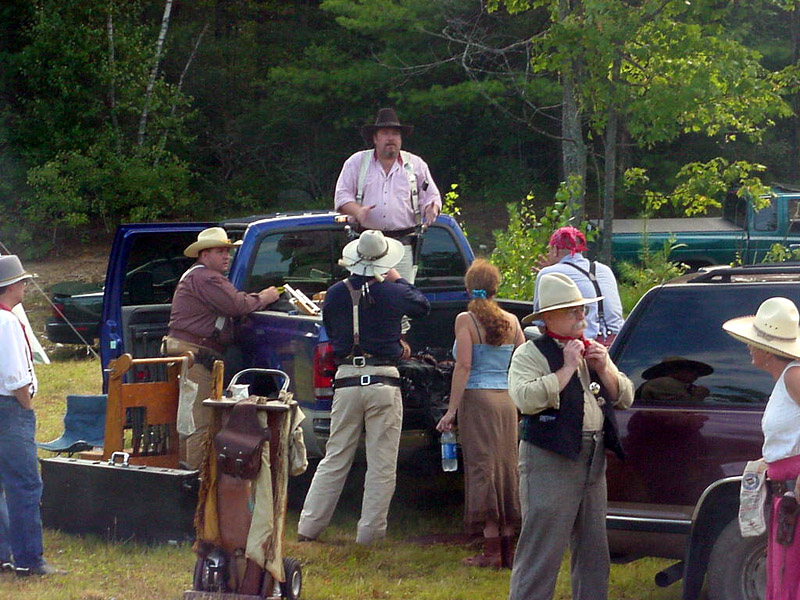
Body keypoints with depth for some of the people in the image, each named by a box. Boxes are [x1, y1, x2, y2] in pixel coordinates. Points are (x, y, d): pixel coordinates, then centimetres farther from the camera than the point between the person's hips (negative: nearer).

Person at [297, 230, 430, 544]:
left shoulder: (336, 294, 1)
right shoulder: (392, 293, -5)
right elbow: (423, 306, 16)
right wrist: (397, 280, 29)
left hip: (346, 382, 3)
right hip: (383, 381, -3)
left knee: (334, 460, 12)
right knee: (381, 465, 3)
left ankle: (308, 527, 12)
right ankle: (370, 533, 3)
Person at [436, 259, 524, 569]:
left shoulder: (466, 320, -6)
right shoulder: (511, 321, 8)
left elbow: (463, 366, -13)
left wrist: (452, 410, -12)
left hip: (477, 398, -5)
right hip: (507, 400, 5)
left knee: (482, 467, -3)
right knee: (507, 468, 10)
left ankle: (492, 550, -6)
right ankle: (509, 549, 12)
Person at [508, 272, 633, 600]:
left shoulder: (592, 351, 18)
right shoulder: (530, 355, -4)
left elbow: (625, 397, 16)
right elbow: (527, 398, -21)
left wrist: (604, 369, -2)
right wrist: (567, 369, -17)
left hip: (594, 460, 7)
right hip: (550, 462, -7)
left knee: (593, 549, 14)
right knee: (542, 549, -10)